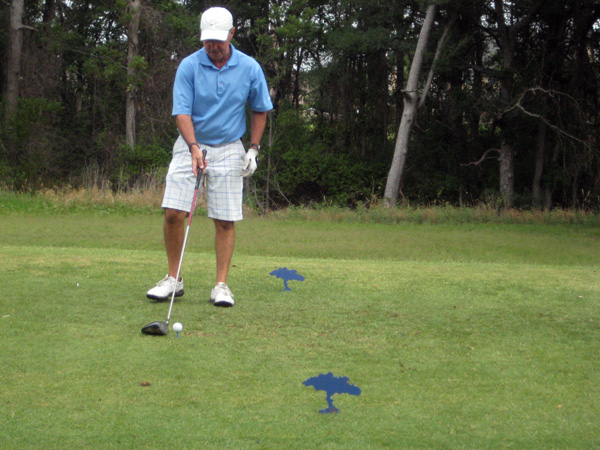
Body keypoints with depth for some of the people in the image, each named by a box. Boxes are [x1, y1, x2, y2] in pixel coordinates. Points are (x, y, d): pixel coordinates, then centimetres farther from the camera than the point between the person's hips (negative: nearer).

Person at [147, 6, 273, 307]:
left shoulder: (250, 68, -4)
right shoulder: (189, 66, -8)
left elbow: (260, 110, 10)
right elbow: (182, 112, -12)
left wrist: (253, 149, 2)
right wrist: (194, 148, -27)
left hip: (229, 150, 0)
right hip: (190, 146, 0)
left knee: (225, 220, -2)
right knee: (174, 213, -8)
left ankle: (221, 285, 4)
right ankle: (173, 279, 6)